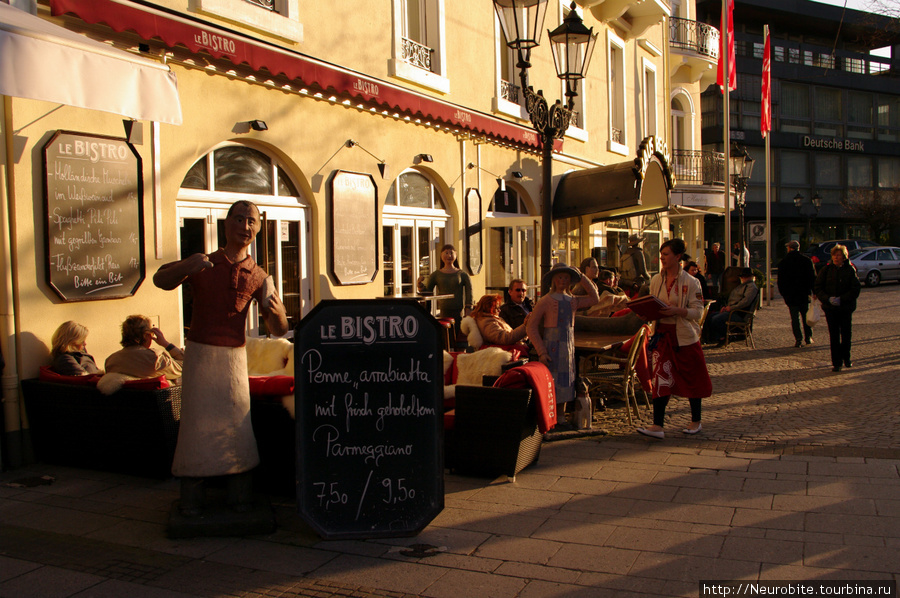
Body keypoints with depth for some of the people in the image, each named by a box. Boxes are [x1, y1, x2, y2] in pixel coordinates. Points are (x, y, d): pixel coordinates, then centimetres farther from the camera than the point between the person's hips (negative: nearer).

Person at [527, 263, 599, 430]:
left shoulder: (572, 301, 11)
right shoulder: (546, 301, -5)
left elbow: (594, 298, 18)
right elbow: (531, 326, -7)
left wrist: (582, 278, 9)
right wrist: (541, 351, -14)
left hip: (568, 347, 6)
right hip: (551, 347, -6)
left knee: (565, 381, 8)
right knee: (550, 382, -6)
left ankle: (560, 417, 17)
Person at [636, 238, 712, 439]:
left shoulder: (690, 282, -8)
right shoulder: (656, 280, 6)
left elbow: (698, 311, -12)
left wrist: (676, 311, -26)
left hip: (685, 336, -4)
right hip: (663, 334, 4)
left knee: (692, 379, 9)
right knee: (660, 378, -4)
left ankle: (696, 421, 27)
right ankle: (658, 426, -3)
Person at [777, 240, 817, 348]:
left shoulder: (783, 262, -3)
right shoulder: (807, 260, 0)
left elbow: (780, 281, -1)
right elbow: (813, 278, 3)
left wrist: (783, 294, 7)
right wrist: (811, 291, 9)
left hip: (791, 295, -2)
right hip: (805, 294, 2)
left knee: (795, 318, 1)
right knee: (806, 316, 15)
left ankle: (798, 340, -4)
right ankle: (808, 337, 19)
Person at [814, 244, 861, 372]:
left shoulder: (850, 270, -1)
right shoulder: (826, 269, 1)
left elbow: (855, 290, -4)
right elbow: (818, 288, 1)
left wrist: (841, 299, -16)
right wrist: (828, 299, -15)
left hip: (846, 307, 0)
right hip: (830, 308, 0)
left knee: (846, 333, 7)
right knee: (834, 335, 0)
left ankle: (845, 357, 30)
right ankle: (836, 362, 6)